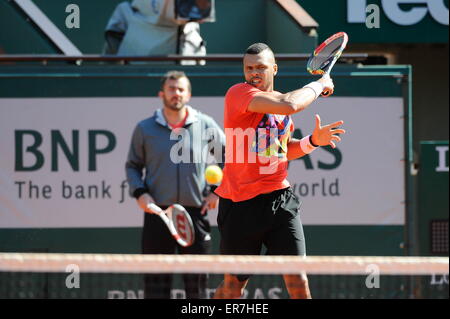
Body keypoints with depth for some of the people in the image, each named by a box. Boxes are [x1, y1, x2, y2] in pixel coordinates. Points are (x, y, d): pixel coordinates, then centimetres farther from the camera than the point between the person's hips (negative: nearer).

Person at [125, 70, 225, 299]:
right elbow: (132, 166, 14)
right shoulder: (145, 129, 6)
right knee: (156, 283, 0)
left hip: (195, 212, 0)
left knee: (197, 280, 2)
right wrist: (140, 192, -3)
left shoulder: (206, 125, 5)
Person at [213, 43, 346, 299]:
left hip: (280, 199, 5)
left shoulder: (280, 102, 13)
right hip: (242, 203, -5)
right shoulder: (238, 94, -10)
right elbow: (290, 105, -25)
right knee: (234, 283, 5)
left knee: (296, 275, -7)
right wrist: (318, 85, -7)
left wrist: (313, 140, 8)